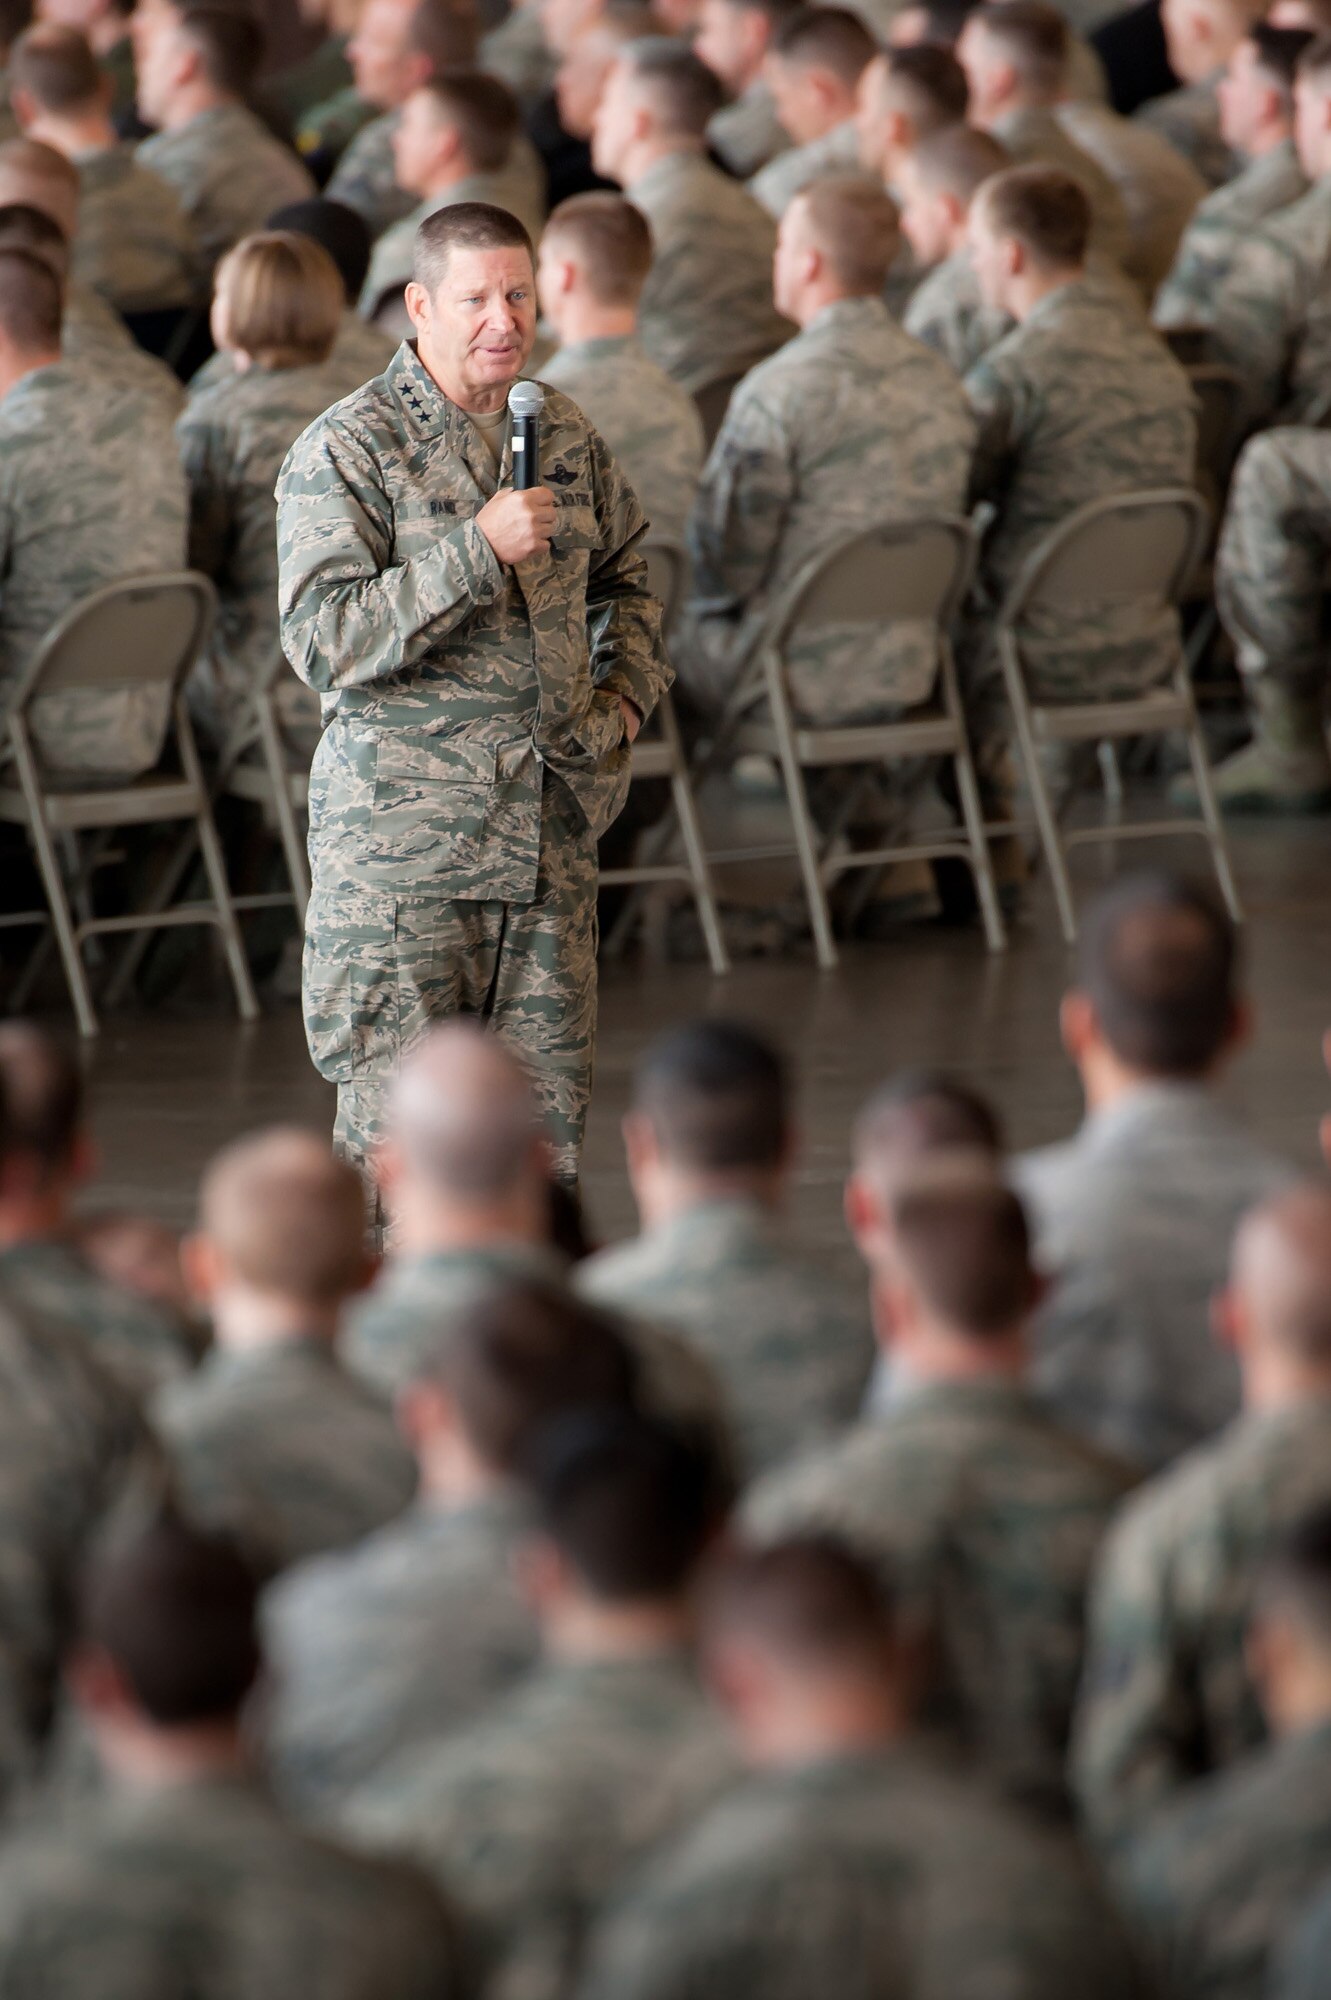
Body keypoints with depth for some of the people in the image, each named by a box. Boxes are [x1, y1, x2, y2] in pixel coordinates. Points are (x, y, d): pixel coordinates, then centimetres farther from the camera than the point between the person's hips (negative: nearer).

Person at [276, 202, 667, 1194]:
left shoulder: (567, 436, 11)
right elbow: (324, 642, -18)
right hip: (402, 832, -5)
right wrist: (478, 550, -22)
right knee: (398, 1124, -4)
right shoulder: (345, 452, -8)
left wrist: (627, 691, 11)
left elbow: (625, 579, 29)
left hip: (553, 830, 5)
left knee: (548, 1121, 7)